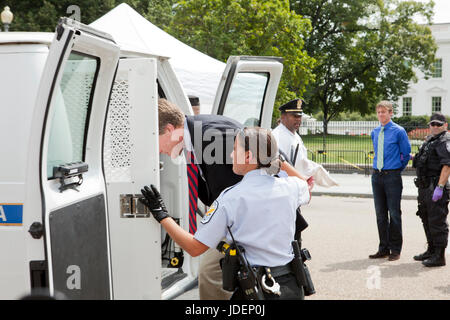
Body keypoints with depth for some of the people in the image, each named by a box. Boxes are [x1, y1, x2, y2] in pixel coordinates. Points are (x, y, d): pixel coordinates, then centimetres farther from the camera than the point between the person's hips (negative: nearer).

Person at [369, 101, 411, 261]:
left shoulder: (399, 131, -5)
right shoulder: (374, 132, 11)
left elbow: (406, 153, 2)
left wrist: (396, 170, 7)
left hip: (392, 176, -5)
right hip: (377, 176, 5)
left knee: (394, 213, -1)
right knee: (380, 213, 9)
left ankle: (395, 249, 8)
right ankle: (383, 248, 17)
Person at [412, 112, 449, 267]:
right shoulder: (429, 140, 19)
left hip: (436, 186, -10)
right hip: (424, 186, 10)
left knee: (437, 221, -7)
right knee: (426, 219, 17)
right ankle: (431, 250, 30)